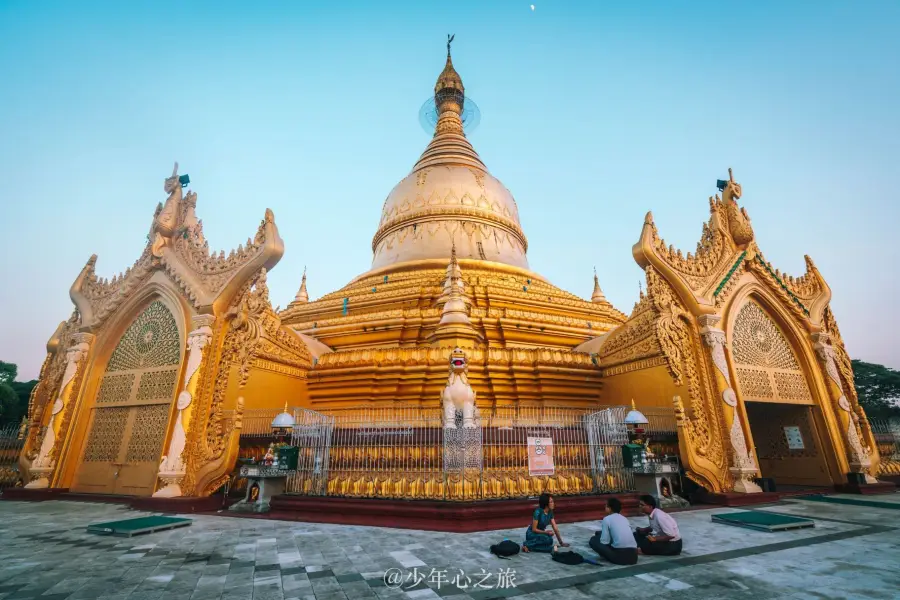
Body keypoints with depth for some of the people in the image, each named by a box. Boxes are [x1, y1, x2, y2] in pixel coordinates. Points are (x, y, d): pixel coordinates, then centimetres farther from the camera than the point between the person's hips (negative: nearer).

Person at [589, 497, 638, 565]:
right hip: (633, 555, 7)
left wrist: (599, 533, 20)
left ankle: (613, 557, 6)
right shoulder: (624, 518, 19)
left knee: (593, 540, 11)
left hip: (620, 555, -7)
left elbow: (604, 541, -2)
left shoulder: (607, 519, 1)